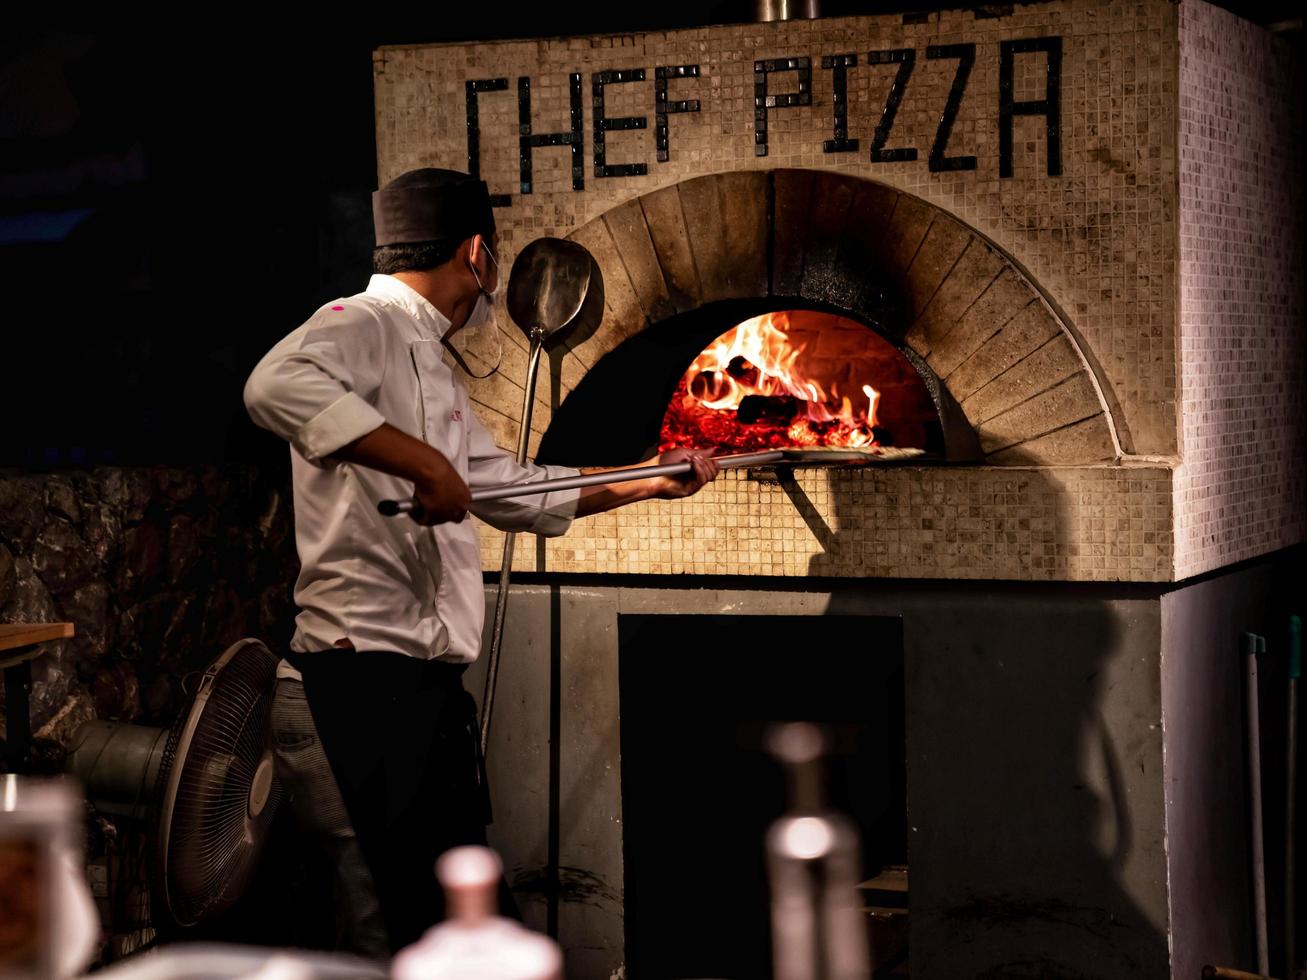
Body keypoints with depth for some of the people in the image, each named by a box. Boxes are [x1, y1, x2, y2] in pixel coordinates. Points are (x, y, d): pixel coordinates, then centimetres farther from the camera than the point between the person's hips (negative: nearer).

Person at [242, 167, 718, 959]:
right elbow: (278, 384, -32)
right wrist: (424, 463, -30)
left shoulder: (432, 368, 22)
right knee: (391, 933, -9)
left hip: (429, 691, 10)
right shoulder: (363, 324, -9)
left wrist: (649, 482, 39)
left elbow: (513, 492, 33)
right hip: (363, 687, -10)